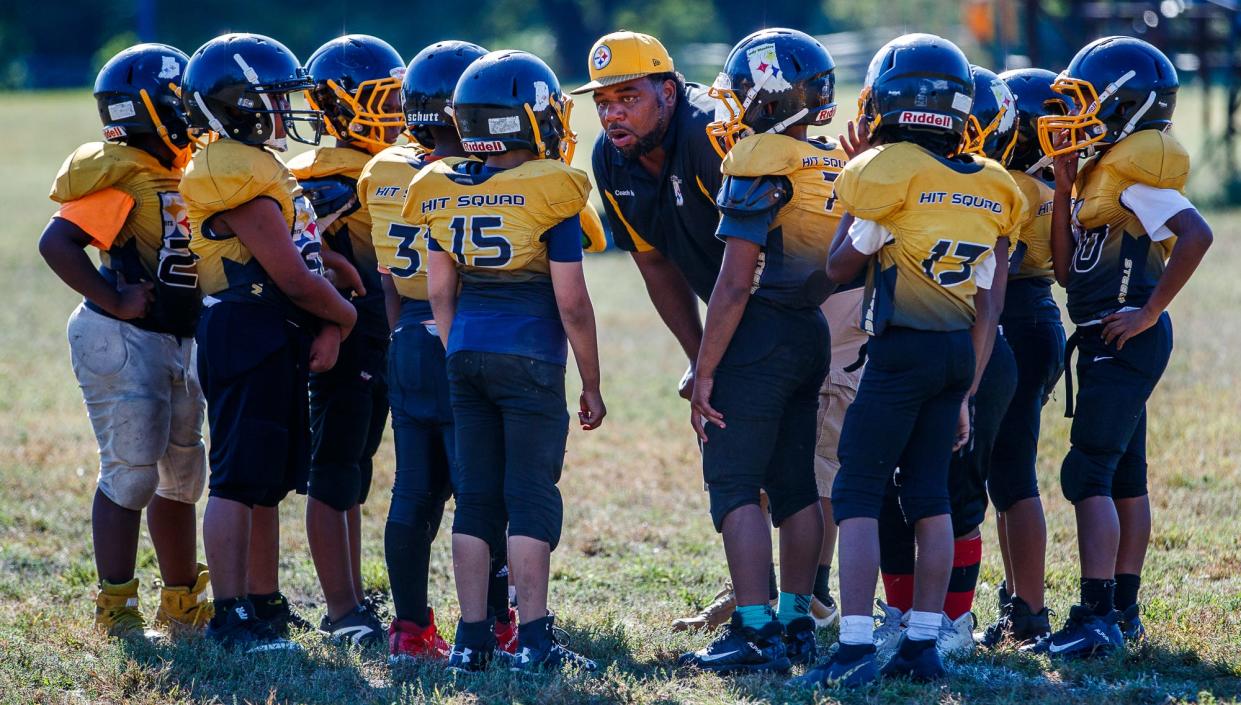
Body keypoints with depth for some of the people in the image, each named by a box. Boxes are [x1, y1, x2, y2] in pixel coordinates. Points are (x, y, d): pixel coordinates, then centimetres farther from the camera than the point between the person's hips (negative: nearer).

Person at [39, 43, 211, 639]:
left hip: (176, 344, 9)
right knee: (132, 473, -6)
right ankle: (116, 611, 1)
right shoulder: (122, 177, -16)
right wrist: (115, 303, -23)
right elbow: (57, 243, -24)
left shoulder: (183, 177, 11)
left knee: (181, 475, 15)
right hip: (124, 343, -9)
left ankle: (182, 605, 26)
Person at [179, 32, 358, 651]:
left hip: (276, 342, 10)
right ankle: (231, 616, -7)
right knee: (238, 481, -8)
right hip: (248, 336, -10)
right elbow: (292, 277, -17)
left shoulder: (259, 166, 16)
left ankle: (265, 604, 24)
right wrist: (344, 315, -1)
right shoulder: (236, 172, -17)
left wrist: (328, 327, 0)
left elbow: (308, 256, 15)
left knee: (268, 482, 16)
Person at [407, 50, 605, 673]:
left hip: (466, 354, 5)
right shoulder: (550, 192, -10)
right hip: (530, 355, -5)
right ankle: (533, 639, -4)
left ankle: (472, 638, 9)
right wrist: (591, 384, 0)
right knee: (531, 497, -2)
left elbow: (439, 293, 10)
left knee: (475, 497, 9)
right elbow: (571, 302, -8)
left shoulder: (445, 192, 5)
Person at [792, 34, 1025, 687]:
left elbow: (839, 265, 2)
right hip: (958, 349, 6)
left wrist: (857, 175, 11)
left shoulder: (889, 169, -10)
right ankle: (923, 644, 14)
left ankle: (855, 649, -11)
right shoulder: (989, 187, 10)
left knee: (857, 494, -3)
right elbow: (984, 311, 12)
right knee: (929, 494, 13)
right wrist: (964, 396, 18)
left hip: (901, 347, -6)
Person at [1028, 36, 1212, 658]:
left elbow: (1196, 235, -28)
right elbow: (1066, 269, 11)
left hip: (1124, 340, -10)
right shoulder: (1098, 174, 14)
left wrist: (1149, 311, -23)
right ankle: (1123, 611, 21)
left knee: (1088, 473, -14)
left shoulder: (1134, 176, -15)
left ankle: (1097, 618, -17)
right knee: (1124, 476, 14)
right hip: (1110, 344, 10)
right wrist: (1065, 186, 5)